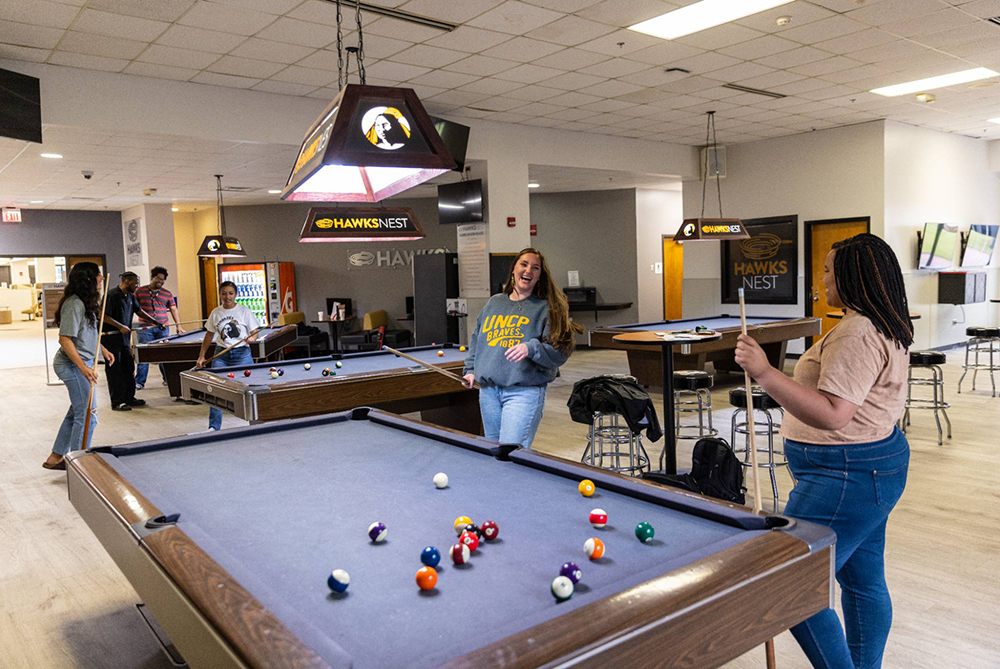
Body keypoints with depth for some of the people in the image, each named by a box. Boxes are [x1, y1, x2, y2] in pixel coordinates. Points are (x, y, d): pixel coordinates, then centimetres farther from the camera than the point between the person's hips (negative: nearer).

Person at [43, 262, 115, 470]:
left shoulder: (85, 302, 11)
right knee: (88, 415, -5)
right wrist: (83, 367, -29)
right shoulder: (74, 305, -20)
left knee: (76, 413, 17)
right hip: (74, 366, -10)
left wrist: (103, 349, 17)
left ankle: (55, 457, 27)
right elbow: (65, 339, -23)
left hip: (80, 364, 10)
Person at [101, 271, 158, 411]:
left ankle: (129, 398, 21)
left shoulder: (130, 296, 11)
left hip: (124, 337, 9)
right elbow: (104, 316, -18)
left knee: (128, 368, 11)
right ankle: (116, 403, 4)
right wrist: (120, 326, -21)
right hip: (110, 338, -9)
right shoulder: (112, 295, -15)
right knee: (114, 370, -2)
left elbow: (139, 311, 20)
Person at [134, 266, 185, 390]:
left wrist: (178, 326, 2)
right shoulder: (139, 291, 5)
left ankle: (167, 379, 18)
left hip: (163, 328, 2)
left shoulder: (168, 294, 8)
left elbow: (174, 310, 9)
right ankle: (139, 382, 1)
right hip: (145, 328, -2)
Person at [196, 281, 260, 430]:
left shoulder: (244, 311, -2)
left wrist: (251, 338, -22)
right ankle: (214, 427, 8)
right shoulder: (216, 313, 6)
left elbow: (255, 333, 1)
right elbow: (209, 335, 15)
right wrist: (201, 356, 11)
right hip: (221, 355, 3)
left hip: (242, 354, -3)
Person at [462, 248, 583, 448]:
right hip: (488, 390, 6)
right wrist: (471, 370, 15)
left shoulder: (546, 309, -1)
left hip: (524, 392, -5)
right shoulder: (494, 303, 15)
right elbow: (477, 339, 25)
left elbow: (559, 352, -8)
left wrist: (532, 348, -24)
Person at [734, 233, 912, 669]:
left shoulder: (857, 334, -22)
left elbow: (832, 414, -30)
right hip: (880, 461, 11)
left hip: (848, 477, -11)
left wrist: (765, 374, -33)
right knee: (863, 581, 20)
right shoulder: (889, 328, 11)